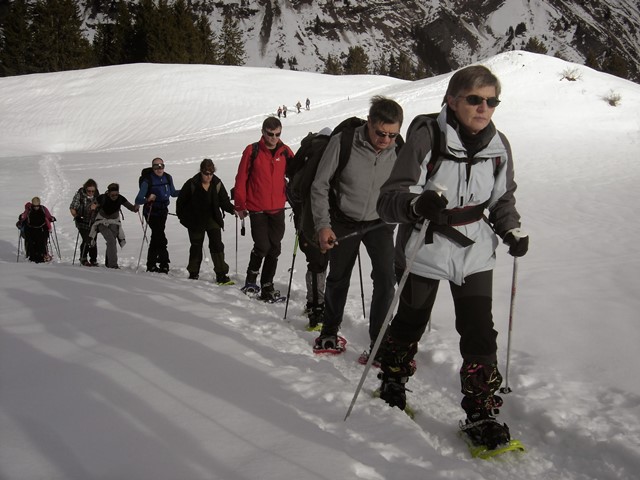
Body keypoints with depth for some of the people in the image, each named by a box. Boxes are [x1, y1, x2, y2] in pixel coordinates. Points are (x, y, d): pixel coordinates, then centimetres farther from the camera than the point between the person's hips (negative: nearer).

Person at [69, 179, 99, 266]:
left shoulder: (96, 196, 1)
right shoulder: (79, 194, -11)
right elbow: (72, 208, -9)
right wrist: (76, 216, -17)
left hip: (93, 222, 4)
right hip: (82, 222, -4)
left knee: (93, 241, 4)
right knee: (86, 240, -12)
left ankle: (93, 260, 14)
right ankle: (83, 259, 7)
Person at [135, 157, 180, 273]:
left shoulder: (168, 178, -2)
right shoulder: (147, 180, -19)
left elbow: (173, 193, 15)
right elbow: (138, 200, -22)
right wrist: (148, 199, -40)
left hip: (163, 211, 6)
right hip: (151, 212, -6)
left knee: (156, 237, 17)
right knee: (161, 238, -13)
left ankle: (151, 265, 30)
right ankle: (164, 264, -2)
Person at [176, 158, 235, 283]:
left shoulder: (217, 183, -6)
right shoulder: (192, 184, -13)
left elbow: (224, 201, -4)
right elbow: (181, 201, -2)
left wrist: (233, 210, -21)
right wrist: (182, 217, 1)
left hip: (212, 219, 2)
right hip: (195, 220, -1)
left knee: (217, 244, -8)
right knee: (196, 246, 9)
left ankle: (221, 275, -8)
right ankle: (193, 273, 26)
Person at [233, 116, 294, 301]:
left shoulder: (285, 152, 3)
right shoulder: (252, 151, -5)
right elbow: (241, 179, -1)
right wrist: (240, 205, 0)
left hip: (277, 209, 3)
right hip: (257, 209, -3)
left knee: (274, 248, 5)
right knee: (262, 246, -9)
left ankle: (267, 286, 16)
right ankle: (251, 278, 16)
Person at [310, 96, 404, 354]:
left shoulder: (399, 150, -17)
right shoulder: (342, 143, -24)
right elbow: (320, 186, -14)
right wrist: (322, 225, -18)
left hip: (379, 222, 1)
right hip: (344, 221, -1)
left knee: (385, 279, -12)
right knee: (338, 279, 14)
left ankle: (379, 338, 3)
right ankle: (330, 331, 36)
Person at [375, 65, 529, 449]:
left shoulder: (498, 145, -3)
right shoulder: (427, 139, -18)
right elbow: (389, 197, -21)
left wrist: (511, 230, -4)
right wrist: (416, 204, -42)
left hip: (475, 251, 3)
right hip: (425, 248, -3)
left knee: (480, 333, 0)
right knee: (411, 322, 14)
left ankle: (481, 413, 15)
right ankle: (393, 380, 42)